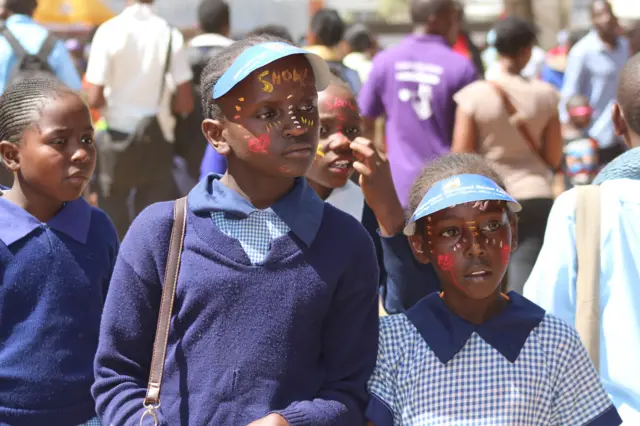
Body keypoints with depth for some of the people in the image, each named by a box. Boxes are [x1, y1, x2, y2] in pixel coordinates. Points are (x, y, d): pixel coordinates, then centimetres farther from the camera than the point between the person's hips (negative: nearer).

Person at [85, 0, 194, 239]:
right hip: (157, 141, 1)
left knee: (114, 226, 12)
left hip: (116, 139, -1)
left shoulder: (109, 31, -12)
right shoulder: (170, 34, -6)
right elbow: (185, 103, -7)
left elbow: (94, 99, -14)